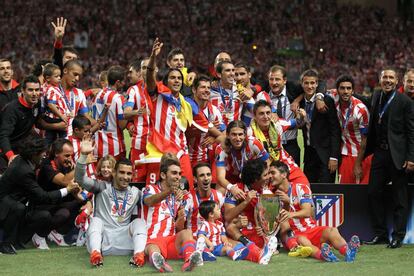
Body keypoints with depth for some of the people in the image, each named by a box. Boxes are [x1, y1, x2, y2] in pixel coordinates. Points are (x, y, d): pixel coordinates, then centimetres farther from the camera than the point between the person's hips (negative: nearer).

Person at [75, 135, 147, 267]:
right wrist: (84, 155, -17)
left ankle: (139, 253, -46)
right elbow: (80, 178, -4)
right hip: (102, 239, -1)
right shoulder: (103, 187, 10)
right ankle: (95, 252, -52)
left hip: (123, 241, 1)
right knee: (96, 220, -26)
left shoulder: (135, 192, 21)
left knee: (139, 221, -19)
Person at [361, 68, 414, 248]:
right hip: (379, 152, 6)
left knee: (399, 197, 1)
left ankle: (398, 236, 7)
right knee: (374, 193, 7)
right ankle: (380, 233, 17)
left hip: (397, 155, -6)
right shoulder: (376, 97, 11)